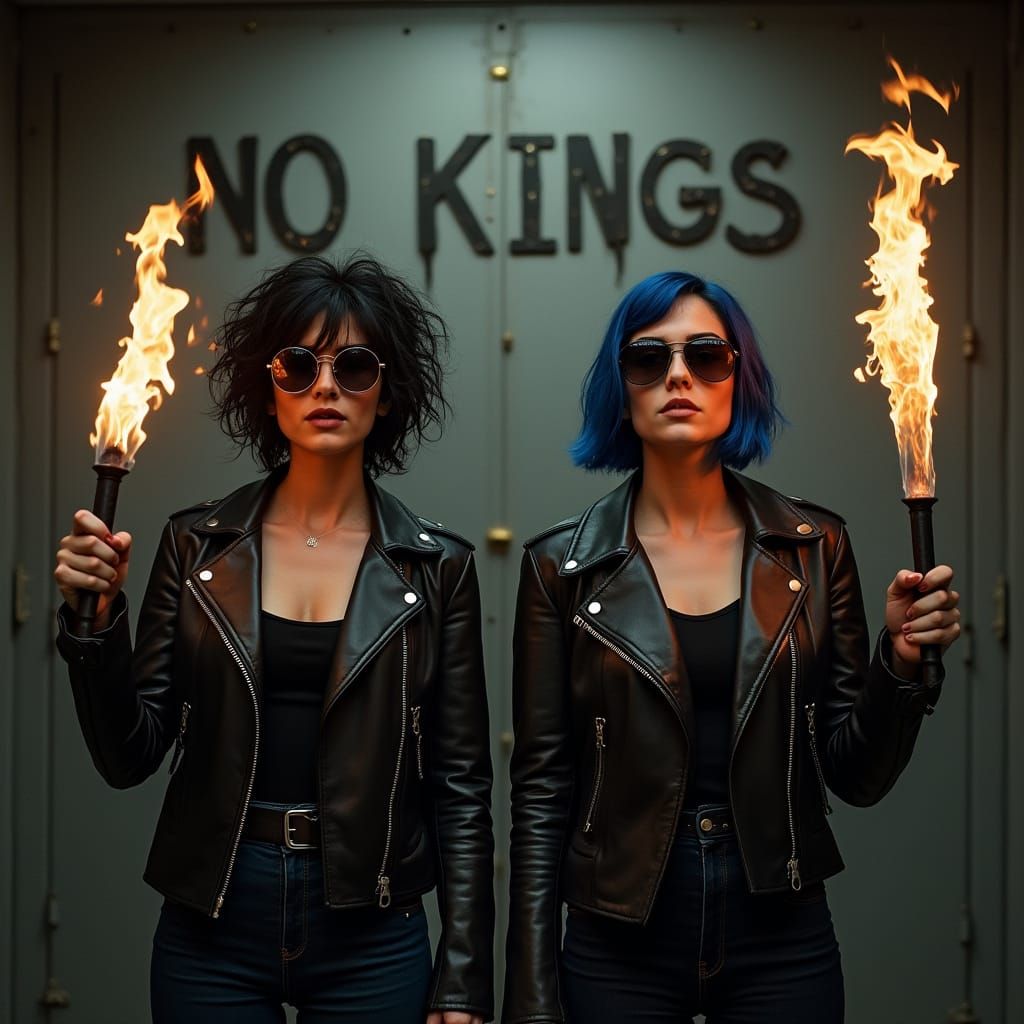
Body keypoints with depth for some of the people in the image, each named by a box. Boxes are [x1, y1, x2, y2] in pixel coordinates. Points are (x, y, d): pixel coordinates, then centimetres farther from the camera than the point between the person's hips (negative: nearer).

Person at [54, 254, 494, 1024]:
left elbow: (460, 785, 0)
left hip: (370, 935, -1)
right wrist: (97, 619, -15)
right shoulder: (198, 545, 1)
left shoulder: (436, 567, -1)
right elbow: (130, 756, 0)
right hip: (212, 928, 1)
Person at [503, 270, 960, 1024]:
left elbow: (857, 777, 1)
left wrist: (902, 658, -15)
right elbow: (542, 791, -1)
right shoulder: (564, 566, -3)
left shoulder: (814, 547, 0)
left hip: (783, 943, 1)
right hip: (620, 950, -1)